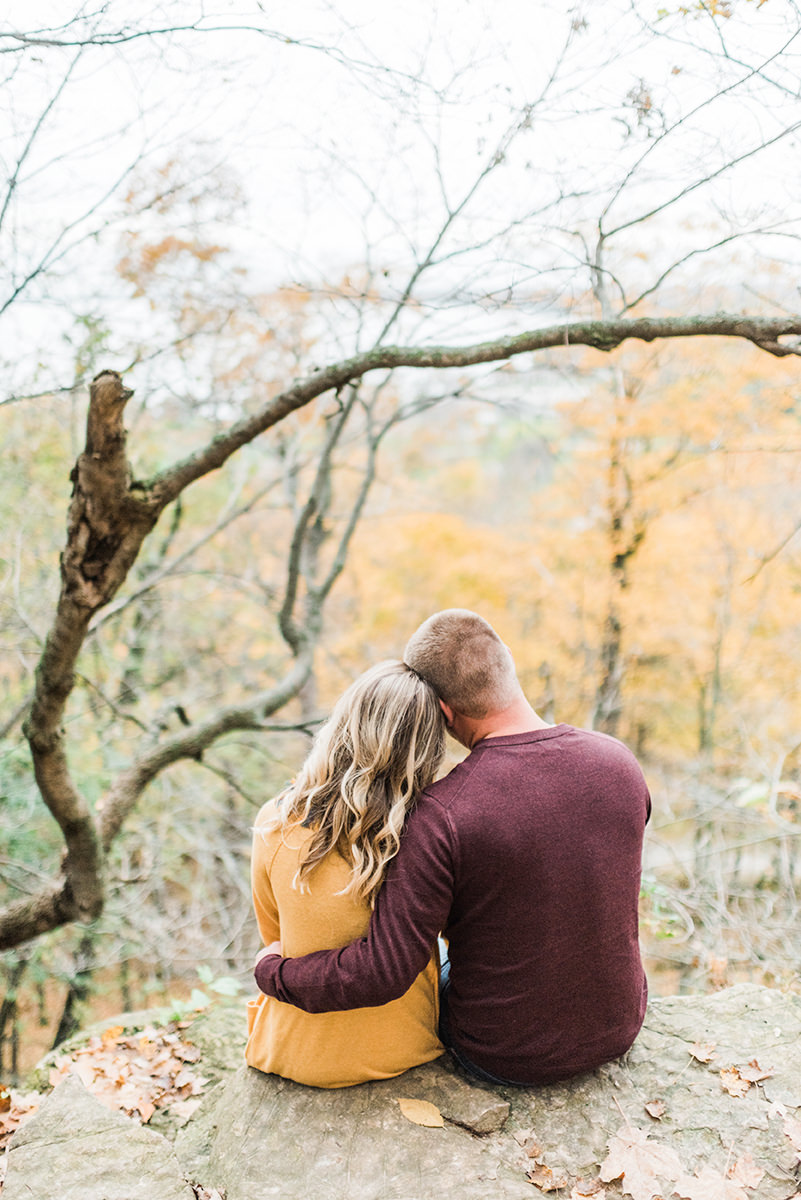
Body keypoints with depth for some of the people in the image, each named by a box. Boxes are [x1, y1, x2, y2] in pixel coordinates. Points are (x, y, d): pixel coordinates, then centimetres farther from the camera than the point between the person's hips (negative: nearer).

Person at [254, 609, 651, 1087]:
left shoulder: (443, 813, -30)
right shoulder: (619, 762, -14)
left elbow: (379, 974, -29)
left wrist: (274, 972, -11)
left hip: (505, 1055, -4)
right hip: (619, 1028, 4)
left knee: (442, 977, 31)